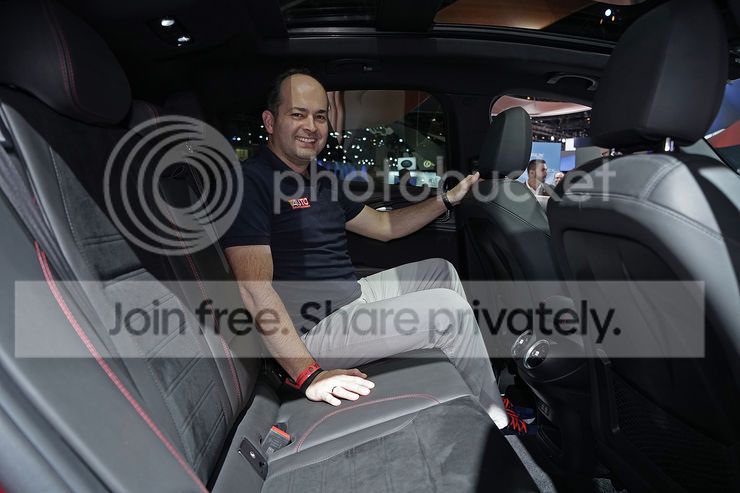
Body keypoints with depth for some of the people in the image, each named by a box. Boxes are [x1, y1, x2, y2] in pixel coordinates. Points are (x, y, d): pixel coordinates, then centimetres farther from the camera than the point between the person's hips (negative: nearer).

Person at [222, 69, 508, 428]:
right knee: (449, 307, -16)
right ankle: (495, 425, 9)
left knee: (440, 271, 13)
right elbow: (255, 290, -24)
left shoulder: (323, 182, 13)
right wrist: (309, 375, -29)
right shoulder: (250, 181, -15)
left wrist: (448, 198, 12)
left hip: (350, 298, 10)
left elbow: (384, 226, 19)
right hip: (307, 329, -10)